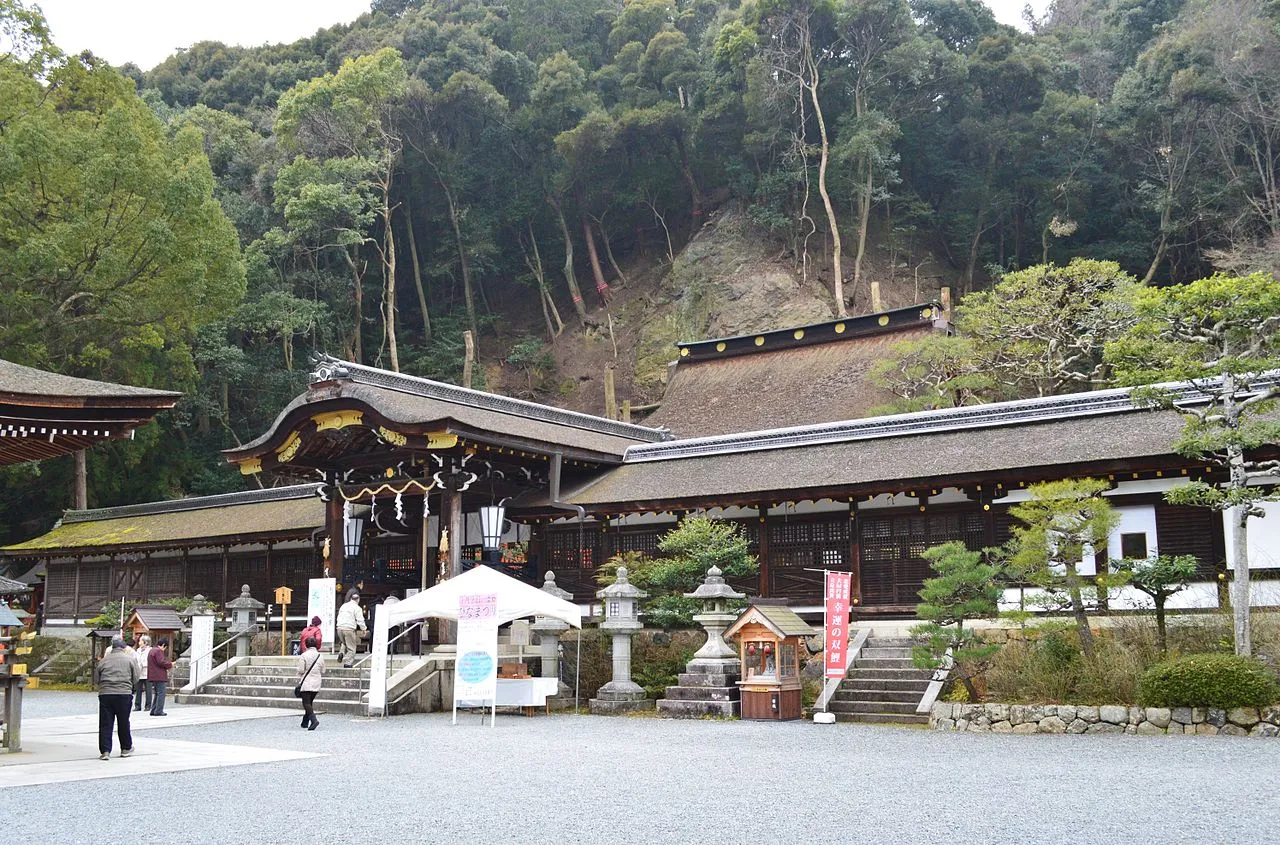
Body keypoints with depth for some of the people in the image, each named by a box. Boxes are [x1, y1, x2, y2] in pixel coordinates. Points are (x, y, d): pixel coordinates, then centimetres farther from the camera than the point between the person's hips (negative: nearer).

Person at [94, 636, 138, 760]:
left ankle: (105, 751, -2)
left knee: (105, 724, 5)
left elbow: (96, 680, 11)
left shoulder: (103, 660, 8)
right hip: (124, 694, -1)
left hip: (105, 694, 1)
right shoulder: (130, 660, 3)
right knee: (123, 723, 12)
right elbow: (136, 679, 3)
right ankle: (126, 748, 24)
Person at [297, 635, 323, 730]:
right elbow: (323, 672, 10)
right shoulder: (320, 656, 6)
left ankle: (314, 720, -27)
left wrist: (299, 682, 3)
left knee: (307, 703, -8)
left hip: (306, 683, -6)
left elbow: (300, 671, -9)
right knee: (310, 702, 17)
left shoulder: (303, 655, -9)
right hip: (316, 684, 6)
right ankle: (305, 722, 25)